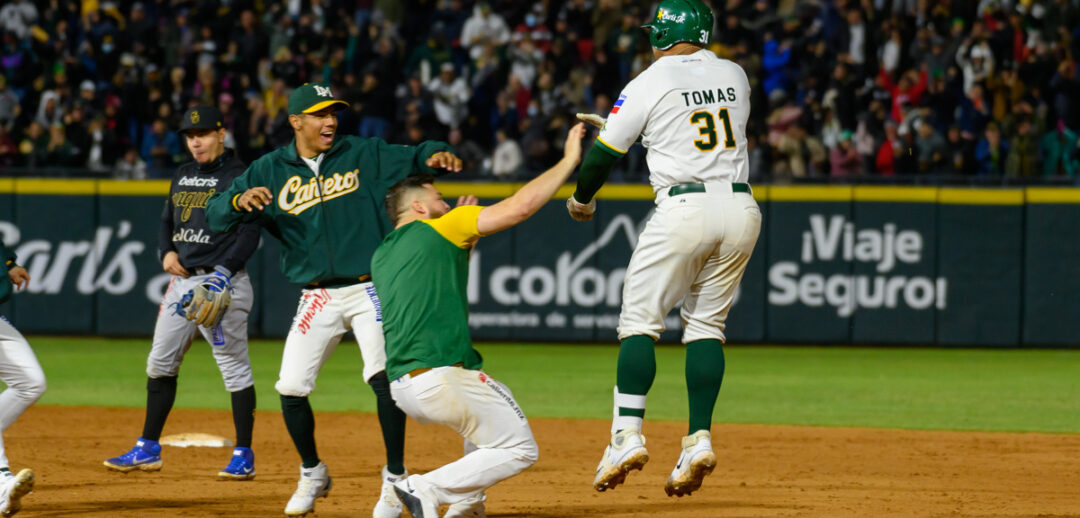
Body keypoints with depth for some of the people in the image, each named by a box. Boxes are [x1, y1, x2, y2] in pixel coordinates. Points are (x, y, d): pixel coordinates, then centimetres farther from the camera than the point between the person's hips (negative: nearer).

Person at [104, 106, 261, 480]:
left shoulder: (238, 176, -8)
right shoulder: (183, 175, 16)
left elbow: (250, 233, -14)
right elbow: (167, 221, 25)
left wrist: (225, 271, -25)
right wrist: (167, 252, 4)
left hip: (222, 282, -8)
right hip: (182, 280, 8)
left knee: (234, 366, -6)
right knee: (160, 363, 10)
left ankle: (244, 456, -1)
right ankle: (148, 449, 19)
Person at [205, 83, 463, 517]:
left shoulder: (362, 155, 1)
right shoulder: (269, 171, 2)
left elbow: (413, 157, -2)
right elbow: (216, 215, -3)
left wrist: (436, 155, -26)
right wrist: (239, 201, -26)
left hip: (369, 290, -2)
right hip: (316, 298, 2)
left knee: (383, 377, -18)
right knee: (291, 388, -1)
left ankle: (395, 479, -5)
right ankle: (312, 474, 22)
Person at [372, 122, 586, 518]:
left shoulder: (381, 257, 20)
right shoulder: (439, 228, 0)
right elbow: (518, 207, -6)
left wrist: (461, 241, 29)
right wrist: (569, 162, 3)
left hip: (401, 388, 8)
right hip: (441, 379, -8)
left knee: (494, 396, 35)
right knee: (519, 450, 4)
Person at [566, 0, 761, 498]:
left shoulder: (648, 84, -2)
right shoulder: (735, 75, 13)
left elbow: (604, 153, 2)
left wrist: (581, 199, 22)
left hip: (683, 209, -5)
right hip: (741, 208, 5)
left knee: (639, 321, 1)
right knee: (706, 325, 11)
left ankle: (628, 434, -11)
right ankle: (699, 440, 1)